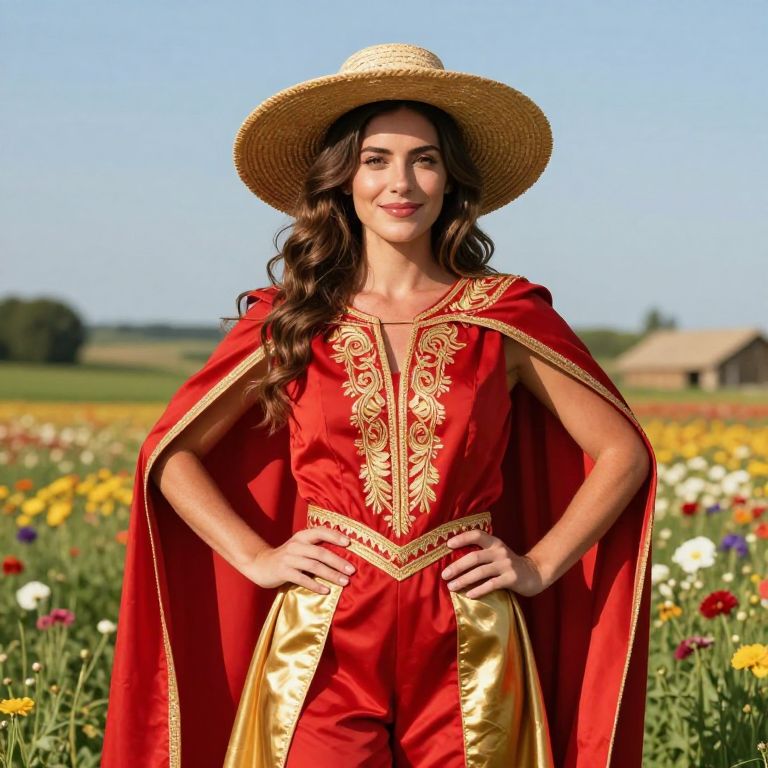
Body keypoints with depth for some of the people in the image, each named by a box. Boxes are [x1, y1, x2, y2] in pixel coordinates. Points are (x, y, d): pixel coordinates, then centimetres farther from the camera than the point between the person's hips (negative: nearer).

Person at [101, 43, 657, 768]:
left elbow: (623, 452, 8)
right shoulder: (288, 321, 4)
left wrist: (541, 565, 0)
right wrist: (256, 558, 0)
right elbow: (170, 452, 10)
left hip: (466, 652, 0)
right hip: (323, 646, 0)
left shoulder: (506, 316, 2)